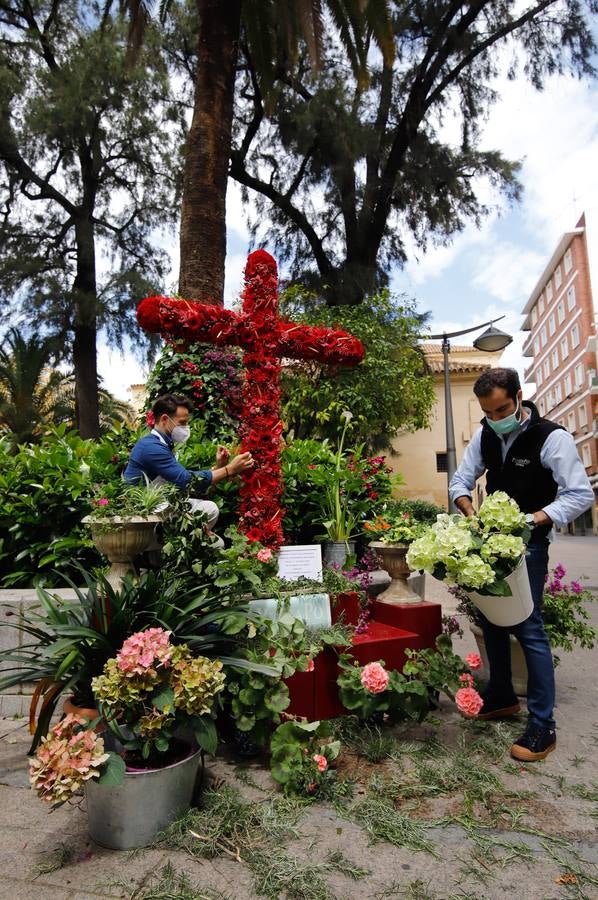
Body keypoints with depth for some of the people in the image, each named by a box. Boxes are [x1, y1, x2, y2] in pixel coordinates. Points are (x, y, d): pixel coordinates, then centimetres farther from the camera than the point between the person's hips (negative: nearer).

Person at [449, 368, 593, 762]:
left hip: (529, 543, -6)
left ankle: (543, 726, 11)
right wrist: (471, 511, -13)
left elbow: (582, 494, -17)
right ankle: (502, 697, 36)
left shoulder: (552, 437, -16)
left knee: (528, 627, -5)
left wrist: (534, 519, -29)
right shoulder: (485, 435, 2)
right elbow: (460, 481, 7)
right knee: (490, 618, 16)